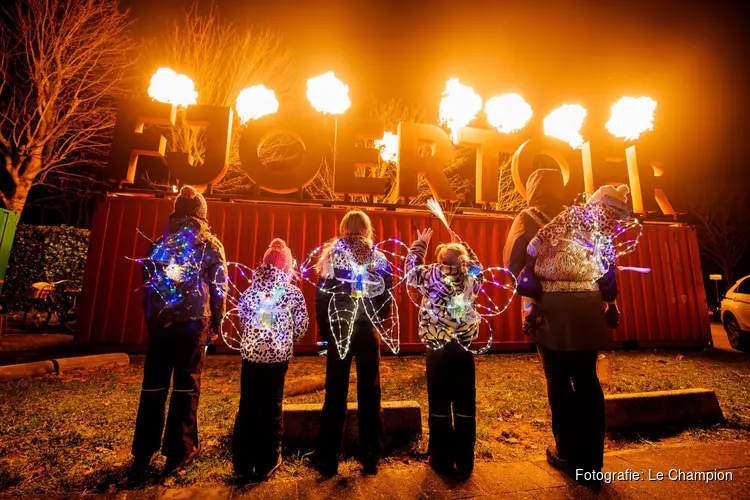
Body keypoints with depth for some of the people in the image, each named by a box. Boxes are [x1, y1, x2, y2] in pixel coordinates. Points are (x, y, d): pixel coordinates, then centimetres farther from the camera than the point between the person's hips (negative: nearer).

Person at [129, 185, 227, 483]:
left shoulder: (160, 242, 9)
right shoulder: (211, 245, 0)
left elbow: (147, 283, 10)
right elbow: (219, 288, -3)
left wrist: (151, 318, 17)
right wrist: (217, 324, 5)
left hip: (160, 321, 3)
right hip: (193, 321, -3)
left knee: (153, 386, 10)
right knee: (186, 385, 5)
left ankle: (143, 455, 17)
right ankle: (178, 453, 14)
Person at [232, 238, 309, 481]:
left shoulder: (252, 289, 0)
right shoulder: (293, 293, -6)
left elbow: (242, 317, 5)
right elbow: (302, 324, -5)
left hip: (251, 353, 2)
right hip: (278, 356, -2)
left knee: (247, 408, 13)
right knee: (271, 409, 10)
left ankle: (242, 464, 23)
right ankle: (266, 464, 20)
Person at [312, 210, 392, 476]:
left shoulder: (332, 254, -3)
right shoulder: (379, 258, 1)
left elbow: (321, 296, -5)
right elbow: (386, 299, 1)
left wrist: (324, 329, 4)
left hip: (338, 329, -1)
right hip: (368, 331, 1)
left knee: (335, 394, 9)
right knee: (370, 394, 11)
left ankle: (327, 459, 19)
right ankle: (370, 458, 21)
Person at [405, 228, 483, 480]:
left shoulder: (432, 274, -7)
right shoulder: (472, 276, -1)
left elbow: (412, 269, 12)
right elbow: (476, 266, 23)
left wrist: (420, 244, 24)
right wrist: (462, 245, 27)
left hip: (437, 350, -2)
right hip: (464, 350, 2)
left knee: (439, 406, 10)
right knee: (465, 407, 10)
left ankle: (442, 462, 22)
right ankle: (465, 464, 21)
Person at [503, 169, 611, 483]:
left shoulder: (528, 218, 2)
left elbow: (512, 264, -4)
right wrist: (607, 299, 23)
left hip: (552, 310, -4)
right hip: (588, 308, 4)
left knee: (559, 381, 8)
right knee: (587, 379, 13)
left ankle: (569, 455, 20)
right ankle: (592, 458, 24)